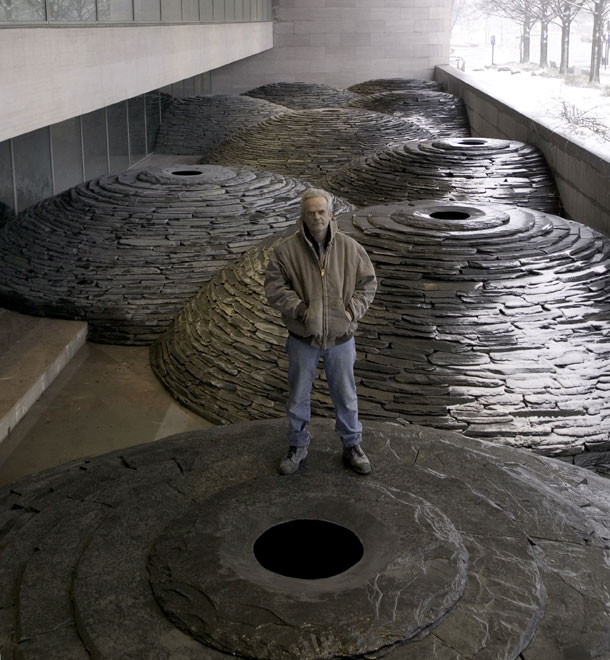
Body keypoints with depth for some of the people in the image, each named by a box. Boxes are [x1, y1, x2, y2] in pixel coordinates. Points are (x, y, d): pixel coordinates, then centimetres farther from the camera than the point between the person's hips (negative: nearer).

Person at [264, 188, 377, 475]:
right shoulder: (285, 250, -10)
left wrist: (352, 311, -11)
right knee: (298, 395, 13)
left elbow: (367, 283, 2)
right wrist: (299, 309, -19)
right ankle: (297, 446, 33)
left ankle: (352, 446, 33)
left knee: (345, 395, 14)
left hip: (340, 336, 1)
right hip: (302, 337, 0)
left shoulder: (350, 247, -5)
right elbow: (274, 287, -8)